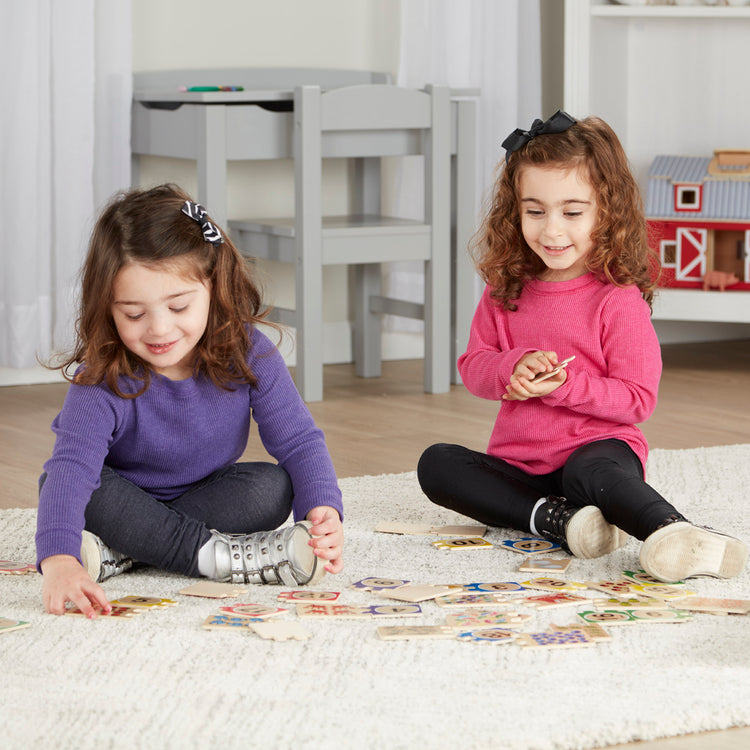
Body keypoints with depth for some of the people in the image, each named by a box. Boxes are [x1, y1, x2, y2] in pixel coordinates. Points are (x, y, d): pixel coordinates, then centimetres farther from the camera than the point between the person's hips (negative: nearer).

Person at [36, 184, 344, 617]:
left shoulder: (248, 353, -21)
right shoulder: (102, 379, -31)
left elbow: (298, 441, -21)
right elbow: (71, 463, -45)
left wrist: (324, 512, -42)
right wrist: (60, 560, -63)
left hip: (205, 495, 2)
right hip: (126, 498, -2)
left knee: (274, 488, -27)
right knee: (64, 484, -32)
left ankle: (117, 551, -26)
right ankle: (212, 554, -33)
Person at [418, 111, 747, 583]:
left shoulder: (619, 300, -10)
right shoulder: (505, 291, 7)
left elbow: (638, 400, -9)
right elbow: (472, 368, 10)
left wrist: (563, 385, -21)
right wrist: (515, 367, -13)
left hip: (600, 447, -6)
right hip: (519, 464, 6)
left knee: (589, 473, -40)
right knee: (437, 463, -16)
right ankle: (554, 519, -30)